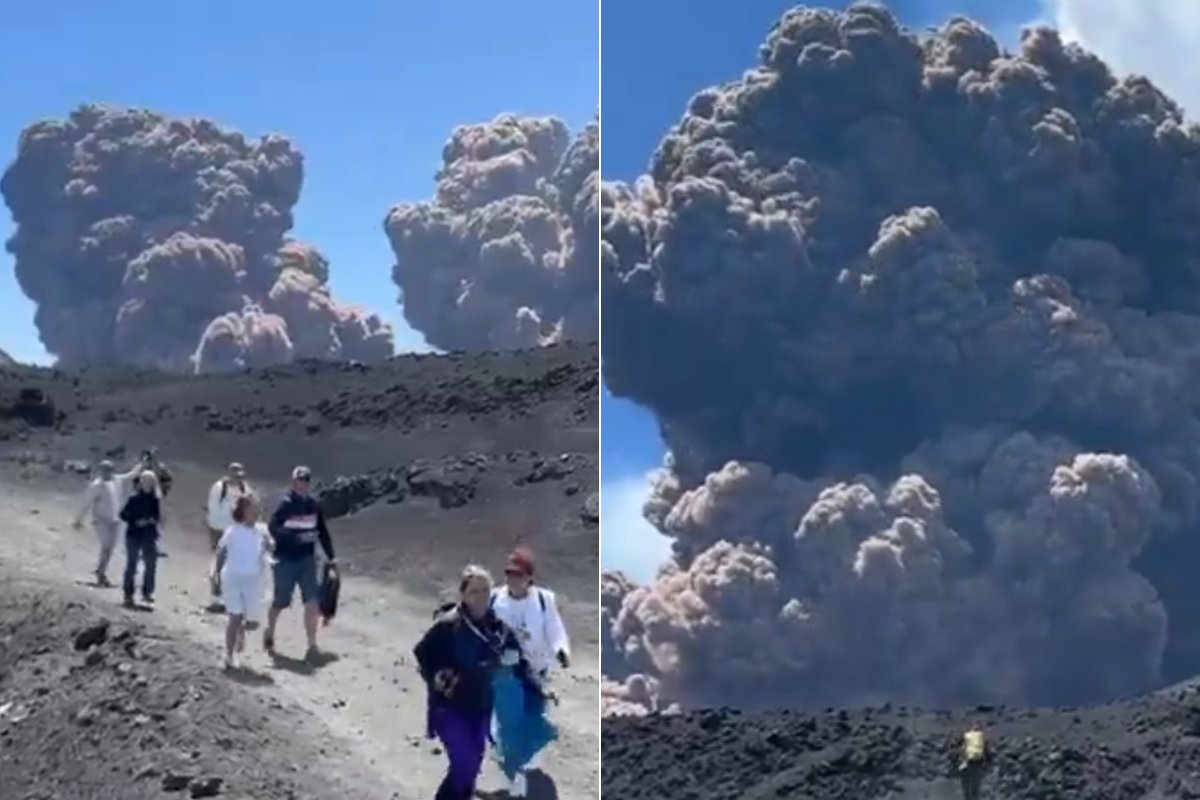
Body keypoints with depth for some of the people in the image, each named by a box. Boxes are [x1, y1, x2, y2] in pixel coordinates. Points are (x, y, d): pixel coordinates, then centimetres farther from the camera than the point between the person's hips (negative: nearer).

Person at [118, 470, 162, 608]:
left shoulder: (154, 499, 2)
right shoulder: (134, 498, -8)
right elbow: (123, 514, -6)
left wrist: (154, 520, -8)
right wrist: (136, 522, -18)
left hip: (149, 536, 3)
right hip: (134, 535, -3)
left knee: (151, 564, -2)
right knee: (131, 565, 3)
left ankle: (147, 593, 10)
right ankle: (128, 595, 11)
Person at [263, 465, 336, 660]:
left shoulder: (313, 505, 2)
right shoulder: (286, 504, -13)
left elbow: (323, 532, 10)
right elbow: (273, 529, -22)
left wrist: (331, 558, 10)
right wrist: (297, 536, -32)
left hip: (307, 559, 3)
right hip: (285, 560, -3)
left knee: (312, 601, -7)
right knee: (280, 601, 11)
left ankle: (312, 645, -1)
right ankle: (269, 633, 39)